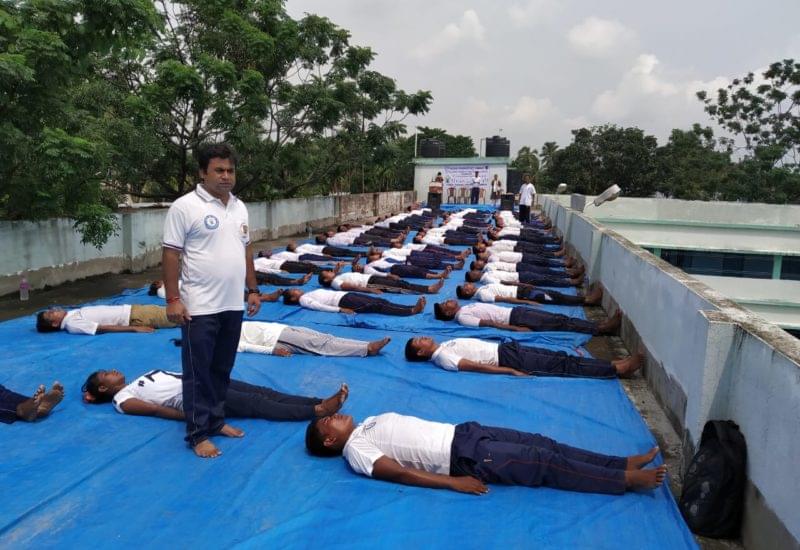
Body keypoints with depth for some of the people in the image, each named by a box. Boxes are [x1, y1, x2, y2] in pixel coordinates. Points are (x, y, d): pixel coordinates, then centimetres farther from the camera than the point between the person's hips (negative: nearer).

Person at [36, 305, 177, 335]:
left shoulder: (71, 313, 15)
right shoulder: (72, 325, -11)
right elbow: (102, 328, -17)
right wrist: (134, 328, -22)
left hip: (130, 309, 8)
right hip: (133, 318, -8)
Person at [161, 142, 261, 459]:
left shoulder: (239, 207, 11)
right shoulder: (185, 207, -10)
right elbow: (170, 254, -12)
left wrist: (253, 290, 15)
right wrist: (172, 299, -16)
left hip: (233, 306, 7)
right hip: (199, 308, -6)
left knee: (222, 370, 17)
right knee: (198, 373, 4)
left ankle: (216, 421, 31)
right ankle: (198, 434, 14)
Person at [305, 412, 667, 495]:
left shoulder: (368, 424, 19)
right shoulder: (355, 451, -6)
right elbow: (398, 471, -15)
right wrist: (454, 482, -21)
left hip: (461, 432, 8)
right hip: (464, 457, -8)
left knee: (542, 444, 0)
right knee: (544, 464, -12)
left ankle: (625, 463, 3)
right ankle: (627, 480, -5)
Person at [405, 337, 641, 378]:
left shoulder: (444, 346, 16)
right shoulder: (441, 357, -12)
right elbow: (474, 366, -19)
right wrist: (511, 371, -23)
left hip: (504, 348, 9)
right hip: (507, 359, -9)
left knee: (559, 357, 2)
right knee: (561, 366, -10)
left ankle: (612, 364, 3)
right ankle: (616, 369, -6)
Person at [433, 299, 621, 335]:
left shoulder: (467, 307, 20)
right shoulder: (462, 317, -7)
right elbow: (487, 322, -16)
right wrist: (515, 328, -23)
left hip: (515, 311, 8)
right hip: (515, 319, -8)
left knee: (560, 318, -4)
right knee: (559, 323, -15)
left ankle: (600, 325, -6)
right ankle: (600, 329, -14)